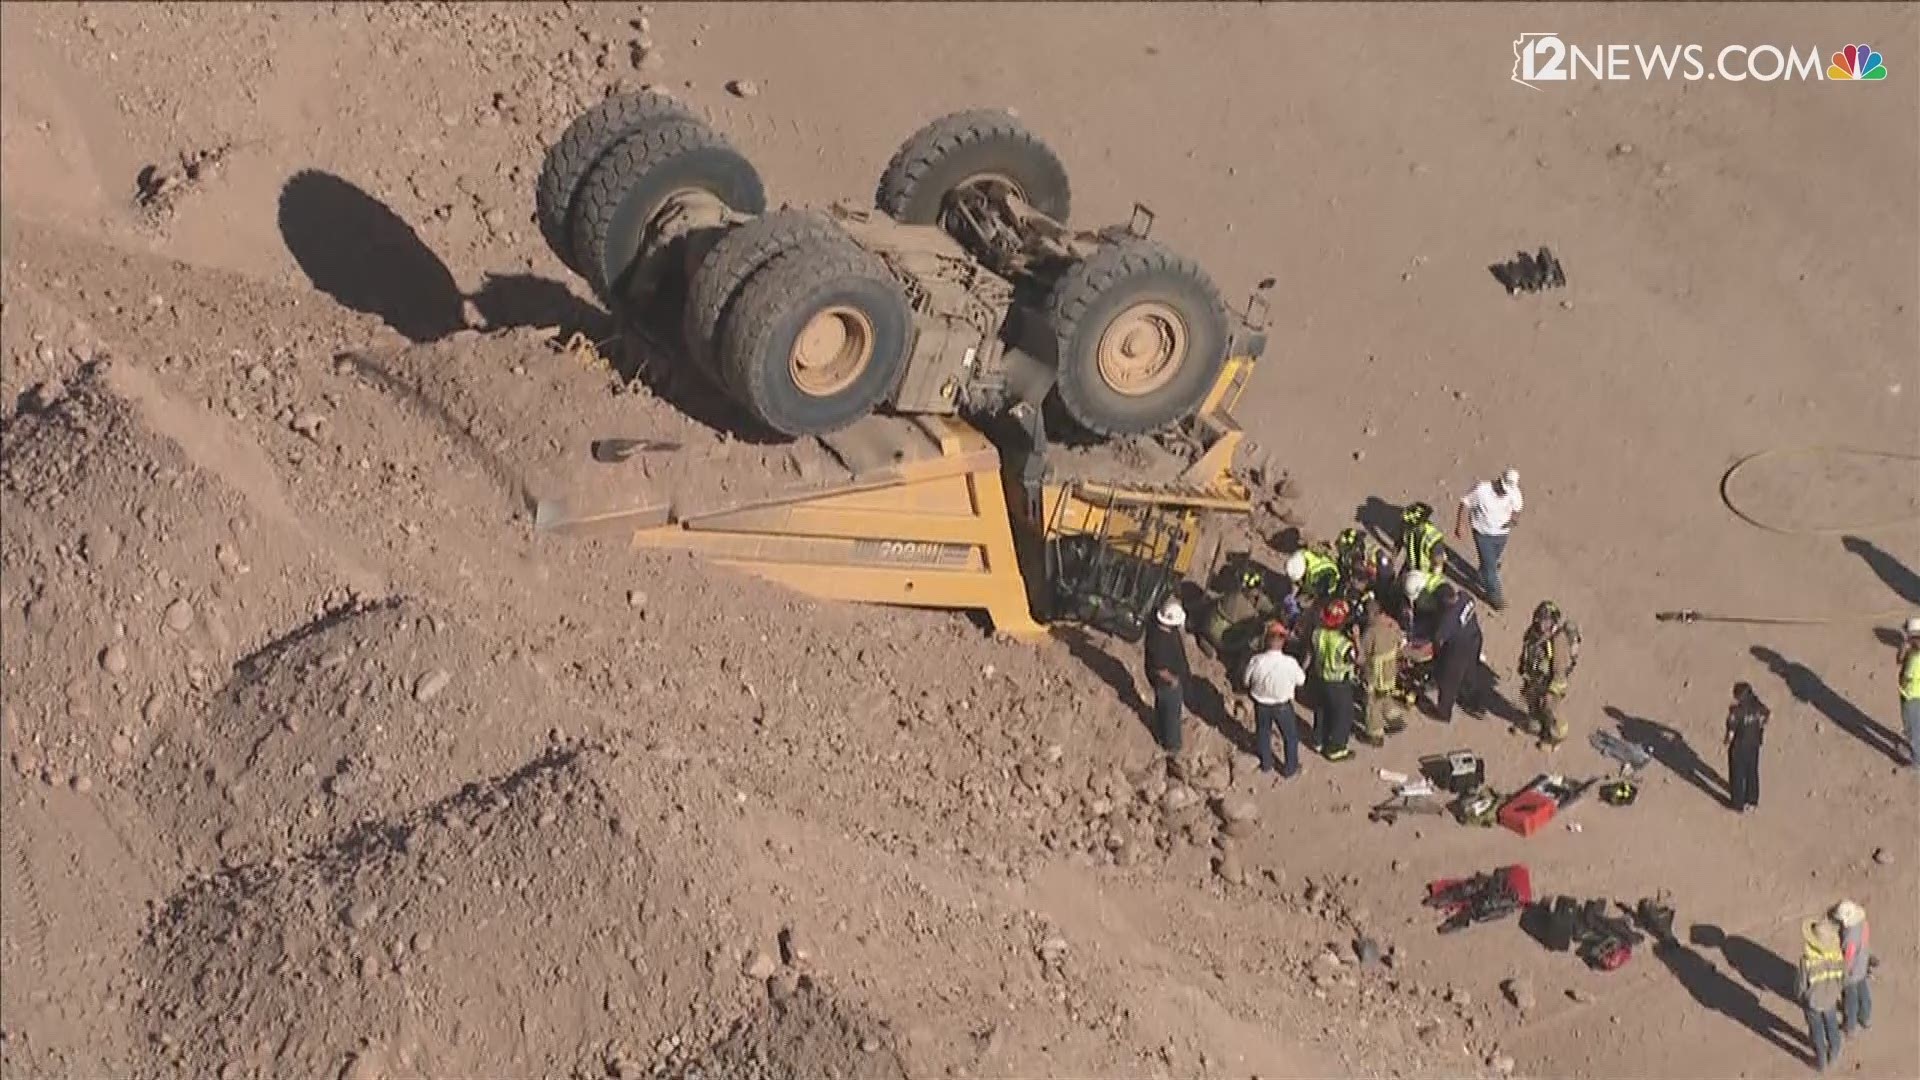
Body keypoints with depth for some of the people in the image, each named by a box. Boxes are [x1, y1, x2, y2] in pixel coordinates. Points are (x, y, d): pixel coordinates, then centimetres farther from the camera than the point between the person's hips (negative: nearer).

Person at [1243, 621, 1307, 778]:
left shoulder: (1256, 660, -27)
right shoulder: (1290, 663, -31)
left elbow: (1247, 681, -10)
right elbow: (1301, 681, -11)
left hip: (1261, 704, 2)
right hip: (1282, 706, -2)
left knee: (1263, 733, 28)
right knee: (1290, 736, 24)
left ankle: (1266, 763, 48)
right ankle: (1290, 768, 39)